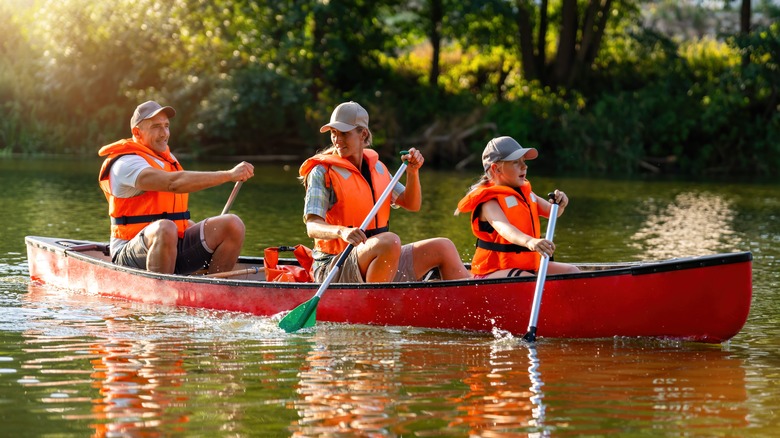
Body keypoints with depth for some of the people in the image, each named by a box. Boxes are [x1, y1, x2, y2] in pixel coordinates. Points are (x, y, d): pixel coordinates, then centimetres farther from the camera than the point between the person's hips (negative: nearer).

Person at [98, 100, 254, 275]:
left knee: (233, 224, -11)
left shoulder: (167, 157, 20)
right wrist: (229, 175, -30)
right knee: (165, 229, -41)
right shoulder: (126, 164, -11)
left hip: (176, 247, 8)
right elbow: (174, 183, -28)